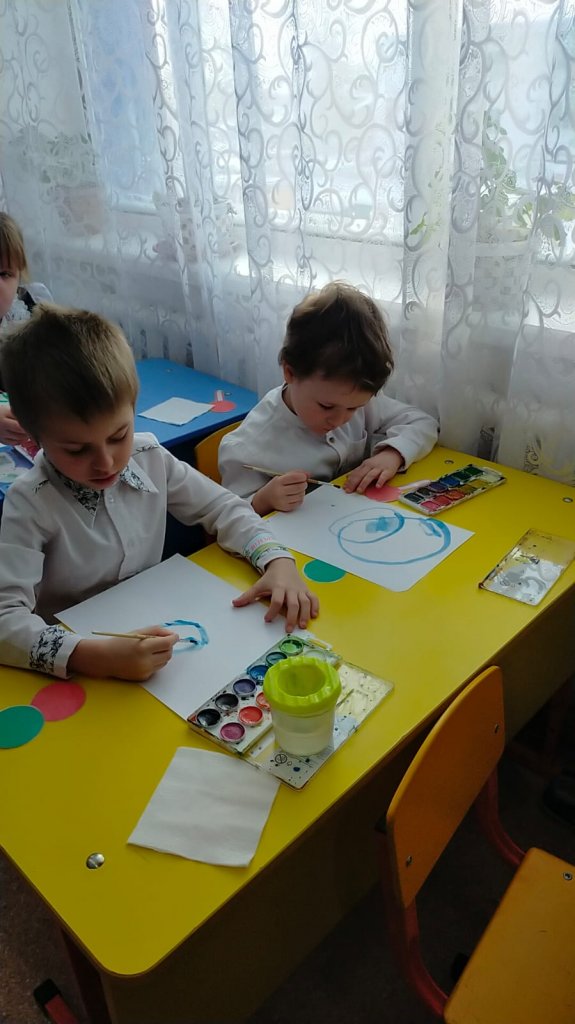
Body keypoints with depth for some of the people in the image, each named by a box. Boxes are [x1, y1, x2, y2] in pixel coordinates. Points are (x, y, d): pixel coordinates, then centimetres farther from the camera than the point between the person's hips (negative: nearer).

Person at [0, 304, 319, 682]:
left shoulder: (150, 458, -7)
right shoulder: (30, 504, -19)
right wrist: (99, 656, -40)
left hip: (156, 632, 3)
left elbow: (221, 507, 2)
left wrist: (278, 560, -14)